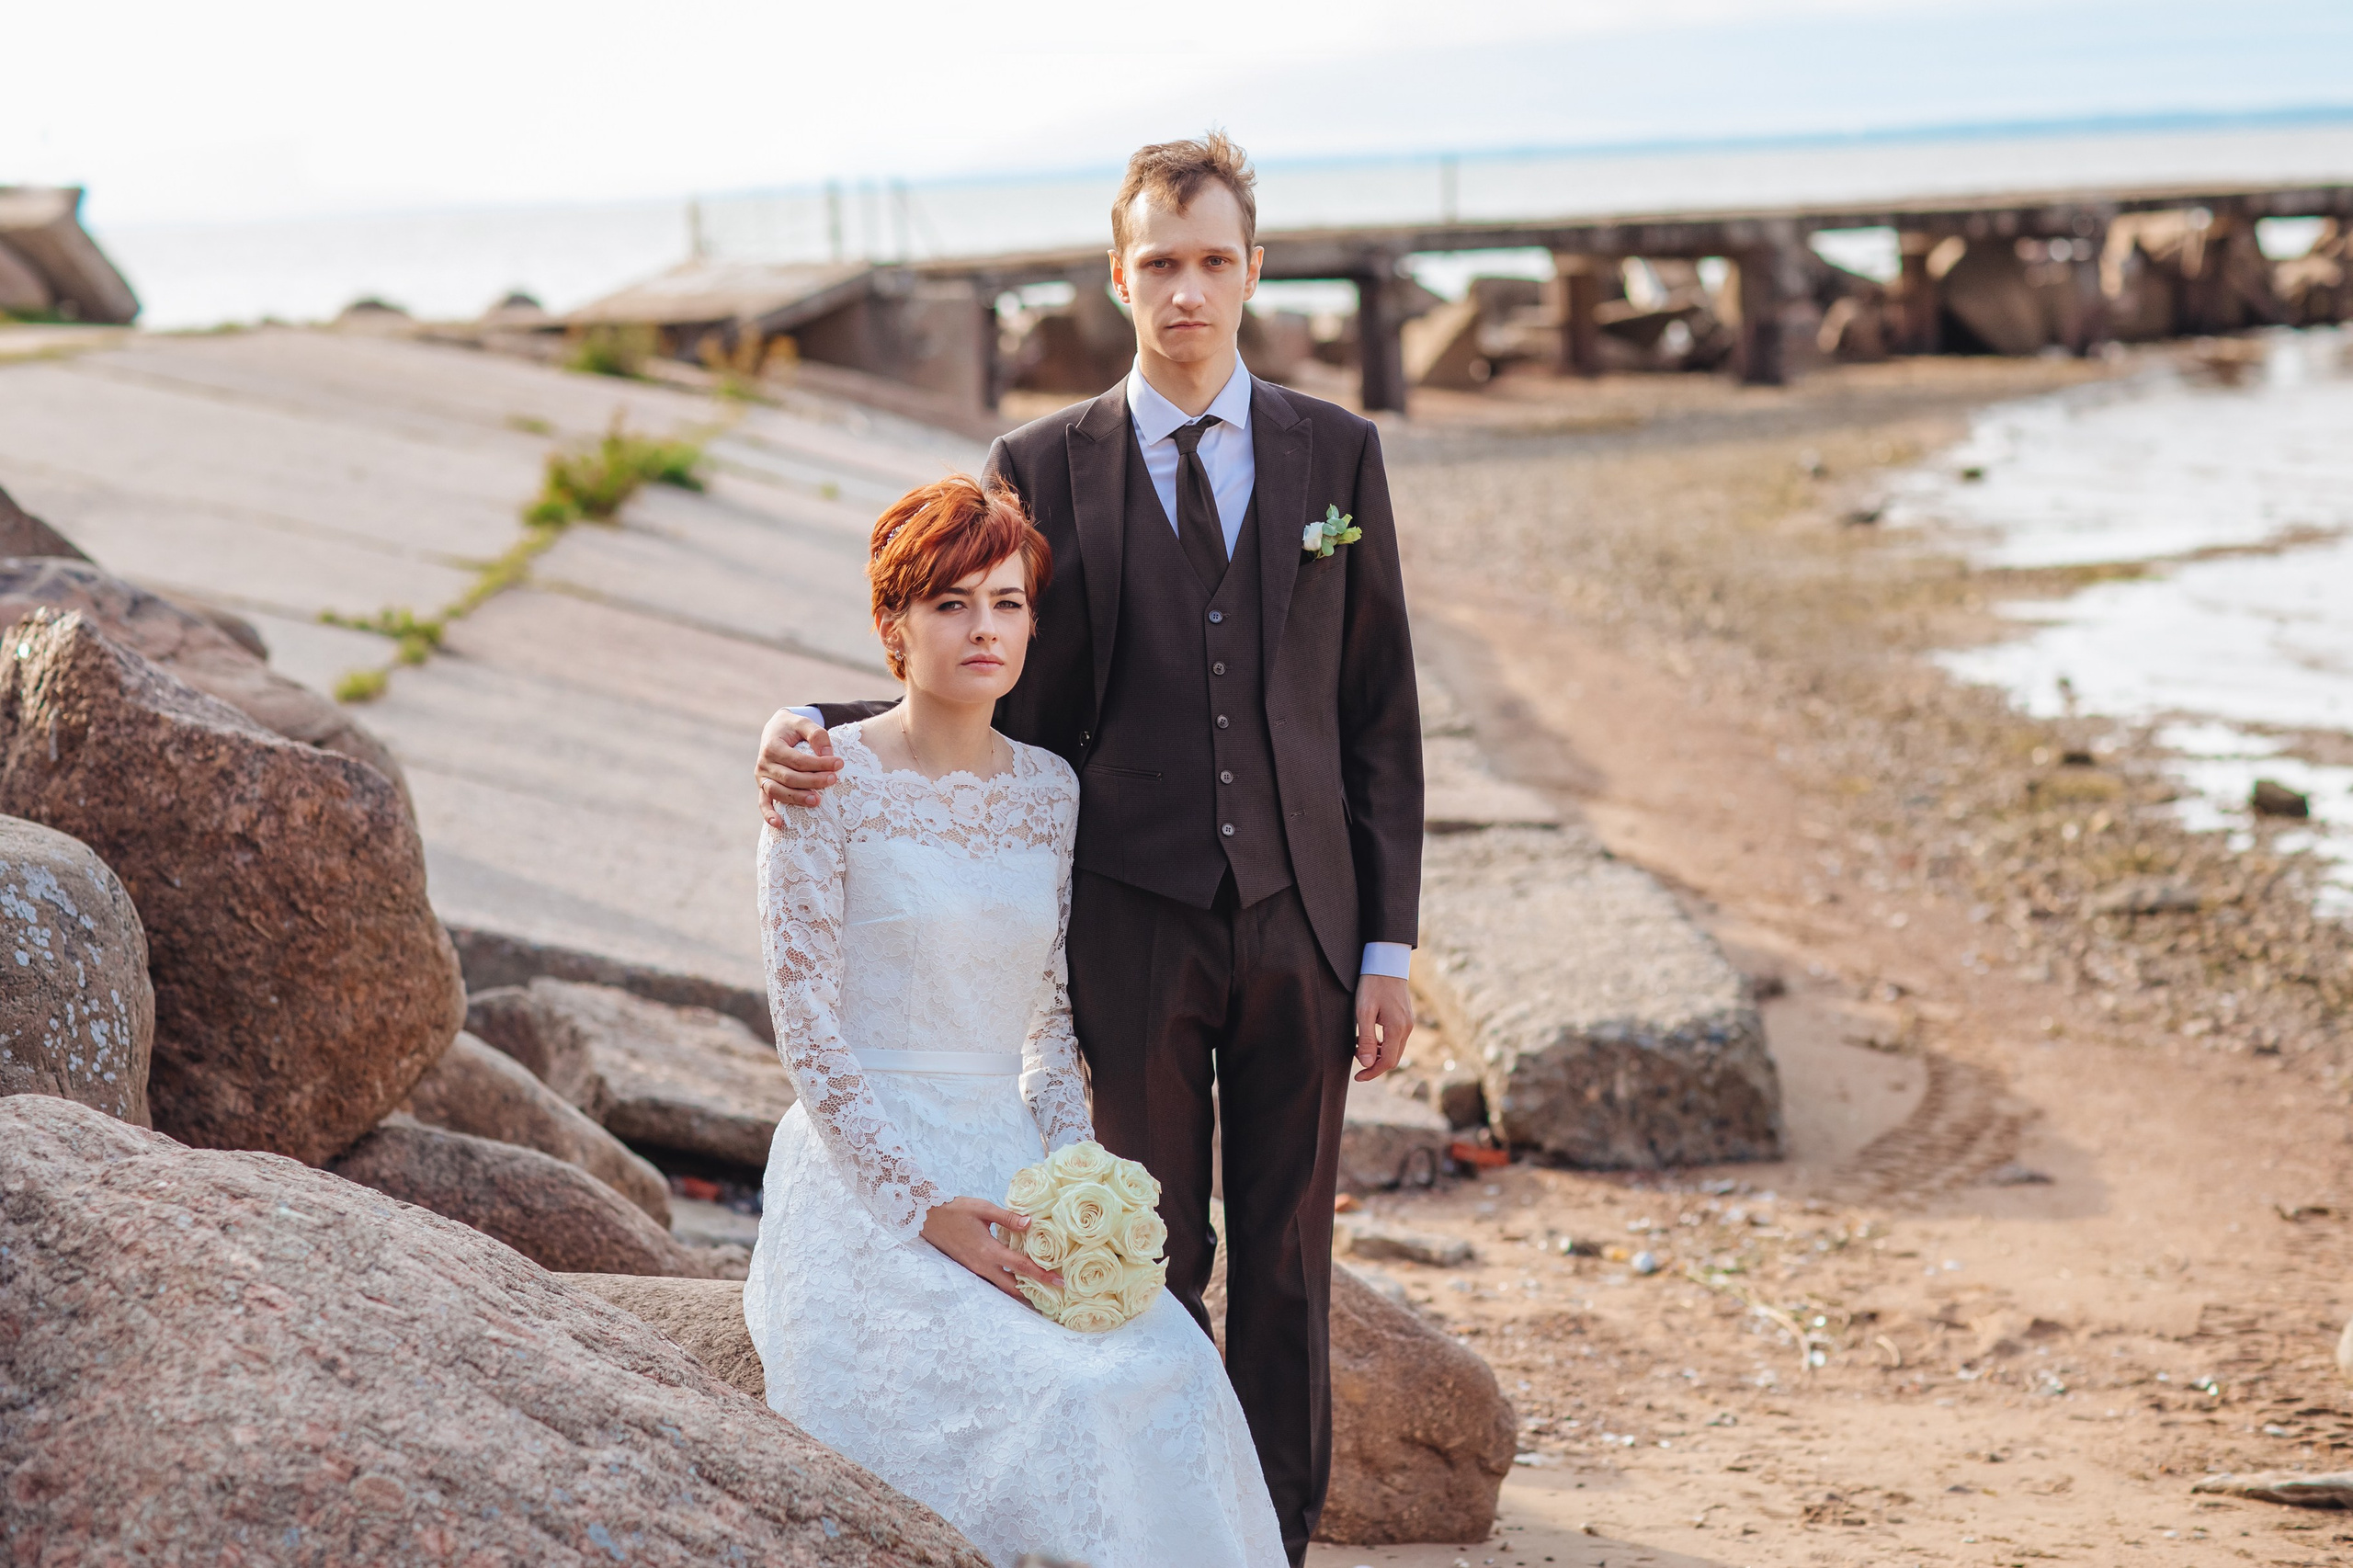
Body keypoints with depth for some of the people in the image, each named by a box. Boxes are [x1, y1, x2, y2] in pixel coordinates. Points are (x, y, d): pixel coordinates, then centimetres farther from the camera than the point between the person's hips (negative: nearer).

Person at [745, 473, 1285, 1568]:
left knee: (1170, 1382, -21)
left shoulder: (1052, 793, 9)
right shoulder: (829, 787, -7)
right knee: (1052, 1397, -28)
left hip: (1009, 1173, 5)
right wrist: (927, 1210, -16)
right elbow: (807, 1032, -9)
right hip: (864, 1185, -5)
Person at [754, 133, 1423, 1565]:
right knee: (1153, 1258, 5)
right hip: (1136, 924, -1)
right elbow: (1005, 696, 3)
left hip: (1300, 917, 1)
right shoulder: (1045, 468, 1)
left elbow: (1379, 710, 5)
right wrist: (818, 735, -15)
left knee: (1289, 1258, 8)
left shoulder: (1337, 454, 4)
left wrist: (1390, 942, 2)